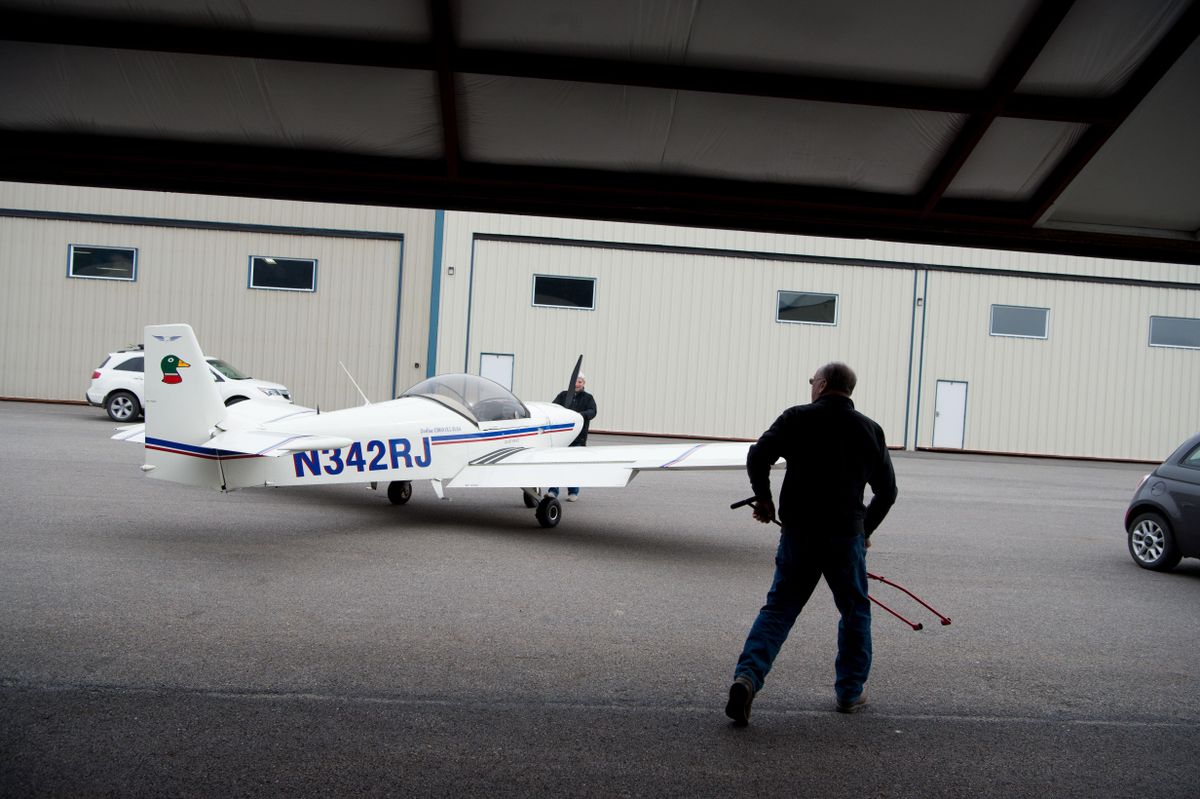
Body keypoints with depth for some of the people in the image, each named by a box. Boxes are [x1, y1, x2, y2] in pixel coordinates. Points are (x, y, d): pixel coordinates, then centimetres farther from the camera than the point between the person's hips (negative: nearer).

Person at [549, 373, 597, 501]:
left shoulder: (588, 398, 11)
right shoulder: (563, 395, 14)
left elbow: (592, 412, -4)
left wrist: (580, 415, -25)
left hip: (578, 437, -1)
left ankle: (573, 492, 12)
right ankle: (553, 491, 3)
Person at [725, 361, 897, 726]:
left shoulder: (796, 418, -1)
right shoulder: (869, 429, 5)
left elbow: (758, 457, -11)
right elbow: (887, 489, 9)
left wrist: (764, 499, 5)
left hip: (798, 533, 0)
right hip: (846, 535, 1)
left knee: (778, 609, 6)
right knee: (855, 612, 18)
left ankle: (747, 676, -10)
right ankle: (851, 690, 25)